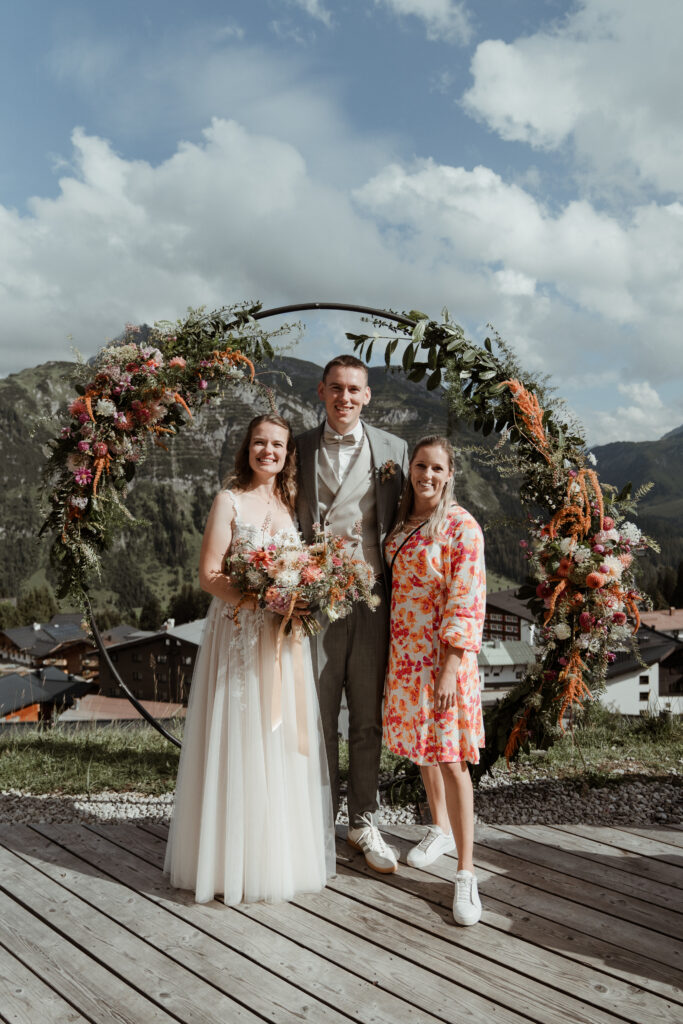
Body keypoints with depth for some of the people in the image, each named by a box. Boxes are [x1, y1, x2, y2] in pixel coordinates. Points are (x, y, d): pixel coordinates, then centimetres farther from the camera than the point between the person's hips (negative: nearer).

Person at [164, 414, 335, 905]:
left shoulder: (293, 502, 11)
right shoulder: (230, 501, -3)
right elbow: (209, 575, -8)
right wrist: (255, 597, -21)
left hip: (285, 639, 5)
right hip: (239, 635, -4)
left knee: (284, 738, 10)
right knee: (240, 740, 0)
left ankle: (283, 850, 24)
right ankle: (236, 858, 14)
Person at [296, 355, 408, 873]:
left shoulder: (393, 449, 7)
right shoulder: (300, 448, 5)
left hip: (373, 597, 1)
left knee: (369, 718, 10)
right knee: (317, 716, 7)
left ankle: (365, 822, 25)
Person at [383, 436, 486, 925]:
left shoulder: (462, 527, -13)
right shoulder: (404, 521, 8)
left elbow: (466, 604, -16)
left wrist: (450, 670, -20)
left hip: (444, 655, -7)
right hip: (405, 652, 7)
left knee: (450, 758, -6)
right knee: (421, 747, 17)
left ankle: (466, 873, 2)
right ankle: (440, 829, 38)